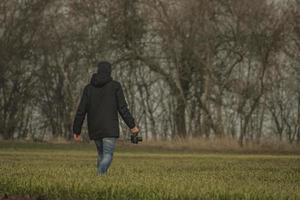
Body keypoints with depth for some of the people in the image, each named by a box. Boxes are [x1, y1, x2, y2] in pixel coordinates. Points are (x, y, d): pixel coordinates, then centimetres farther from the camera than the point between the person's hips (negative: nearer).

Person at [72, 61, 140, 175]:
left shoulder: (89, 88, 8)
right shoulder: (115, 86, -1)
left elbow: (81, 111, 5)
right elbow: (122, 108, -6)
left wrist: (76, 131, 10)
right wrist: (132, 126, -2)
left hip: (95, 129, 4)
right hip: (110, 128, -4)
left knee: (102, 155, 20)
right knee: (107, 156, -8)